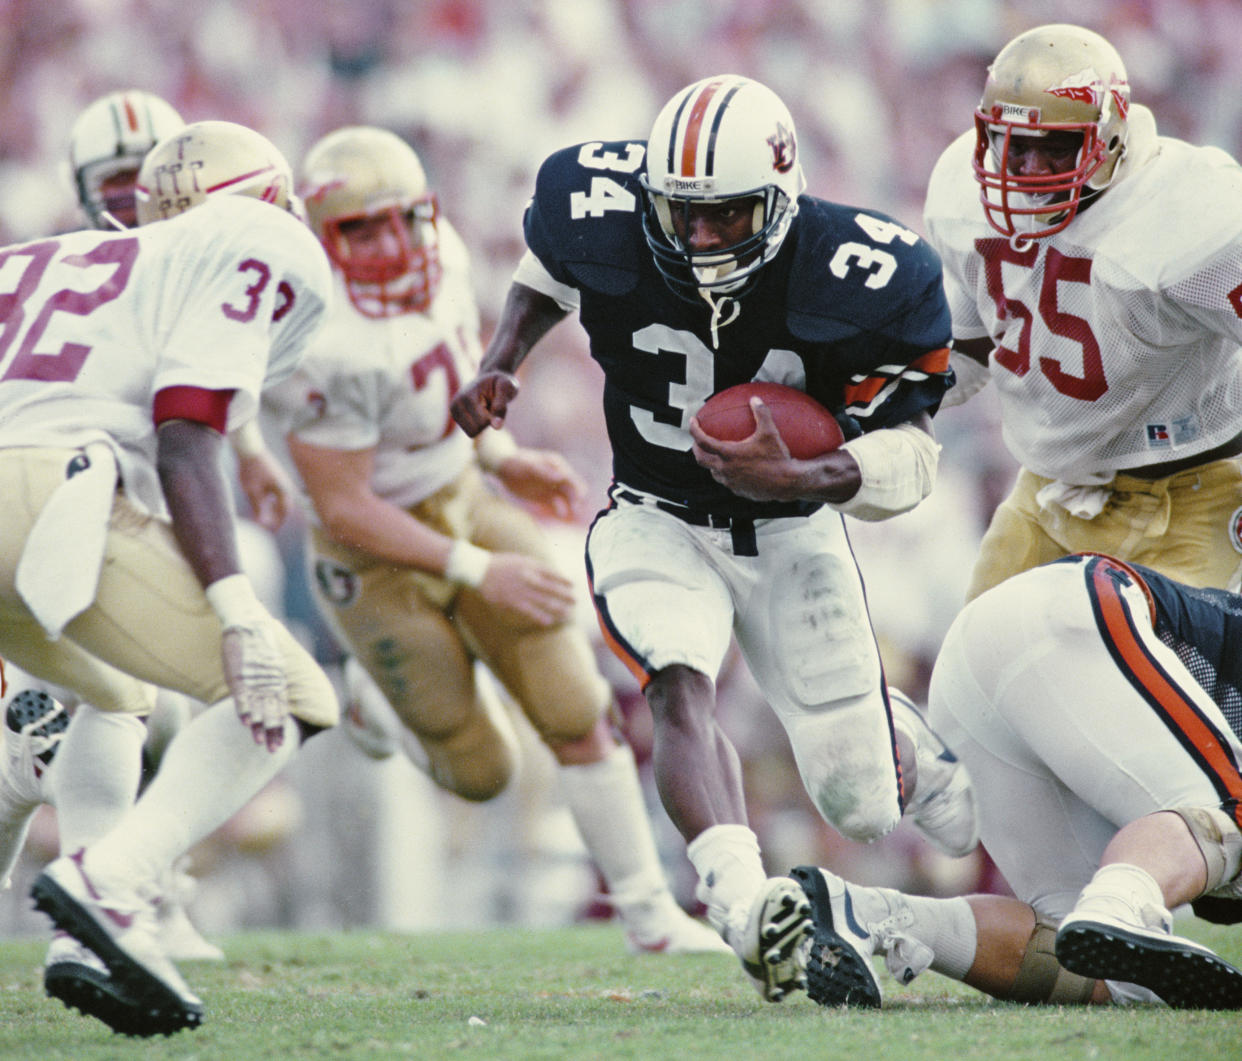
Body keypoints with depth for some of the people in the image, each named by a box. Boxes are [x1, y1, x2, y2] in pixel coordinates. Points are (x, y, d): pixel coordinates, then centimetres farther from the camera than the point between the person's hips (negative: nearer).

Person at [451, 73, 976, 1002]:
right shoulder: (604, 219, -19)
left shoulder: (858, 280, -24)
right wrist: (503, 361, -9)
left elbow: (910, 455, -18)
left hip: (793, 532, 0)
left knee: (863, 805, 3)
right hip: (656, 523, 0)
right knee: (679, 683, -33)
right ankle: (743, 904, -51)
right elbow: (549, 268, 8)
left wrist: (795, 479, -35)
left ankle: (918, 748, 42)